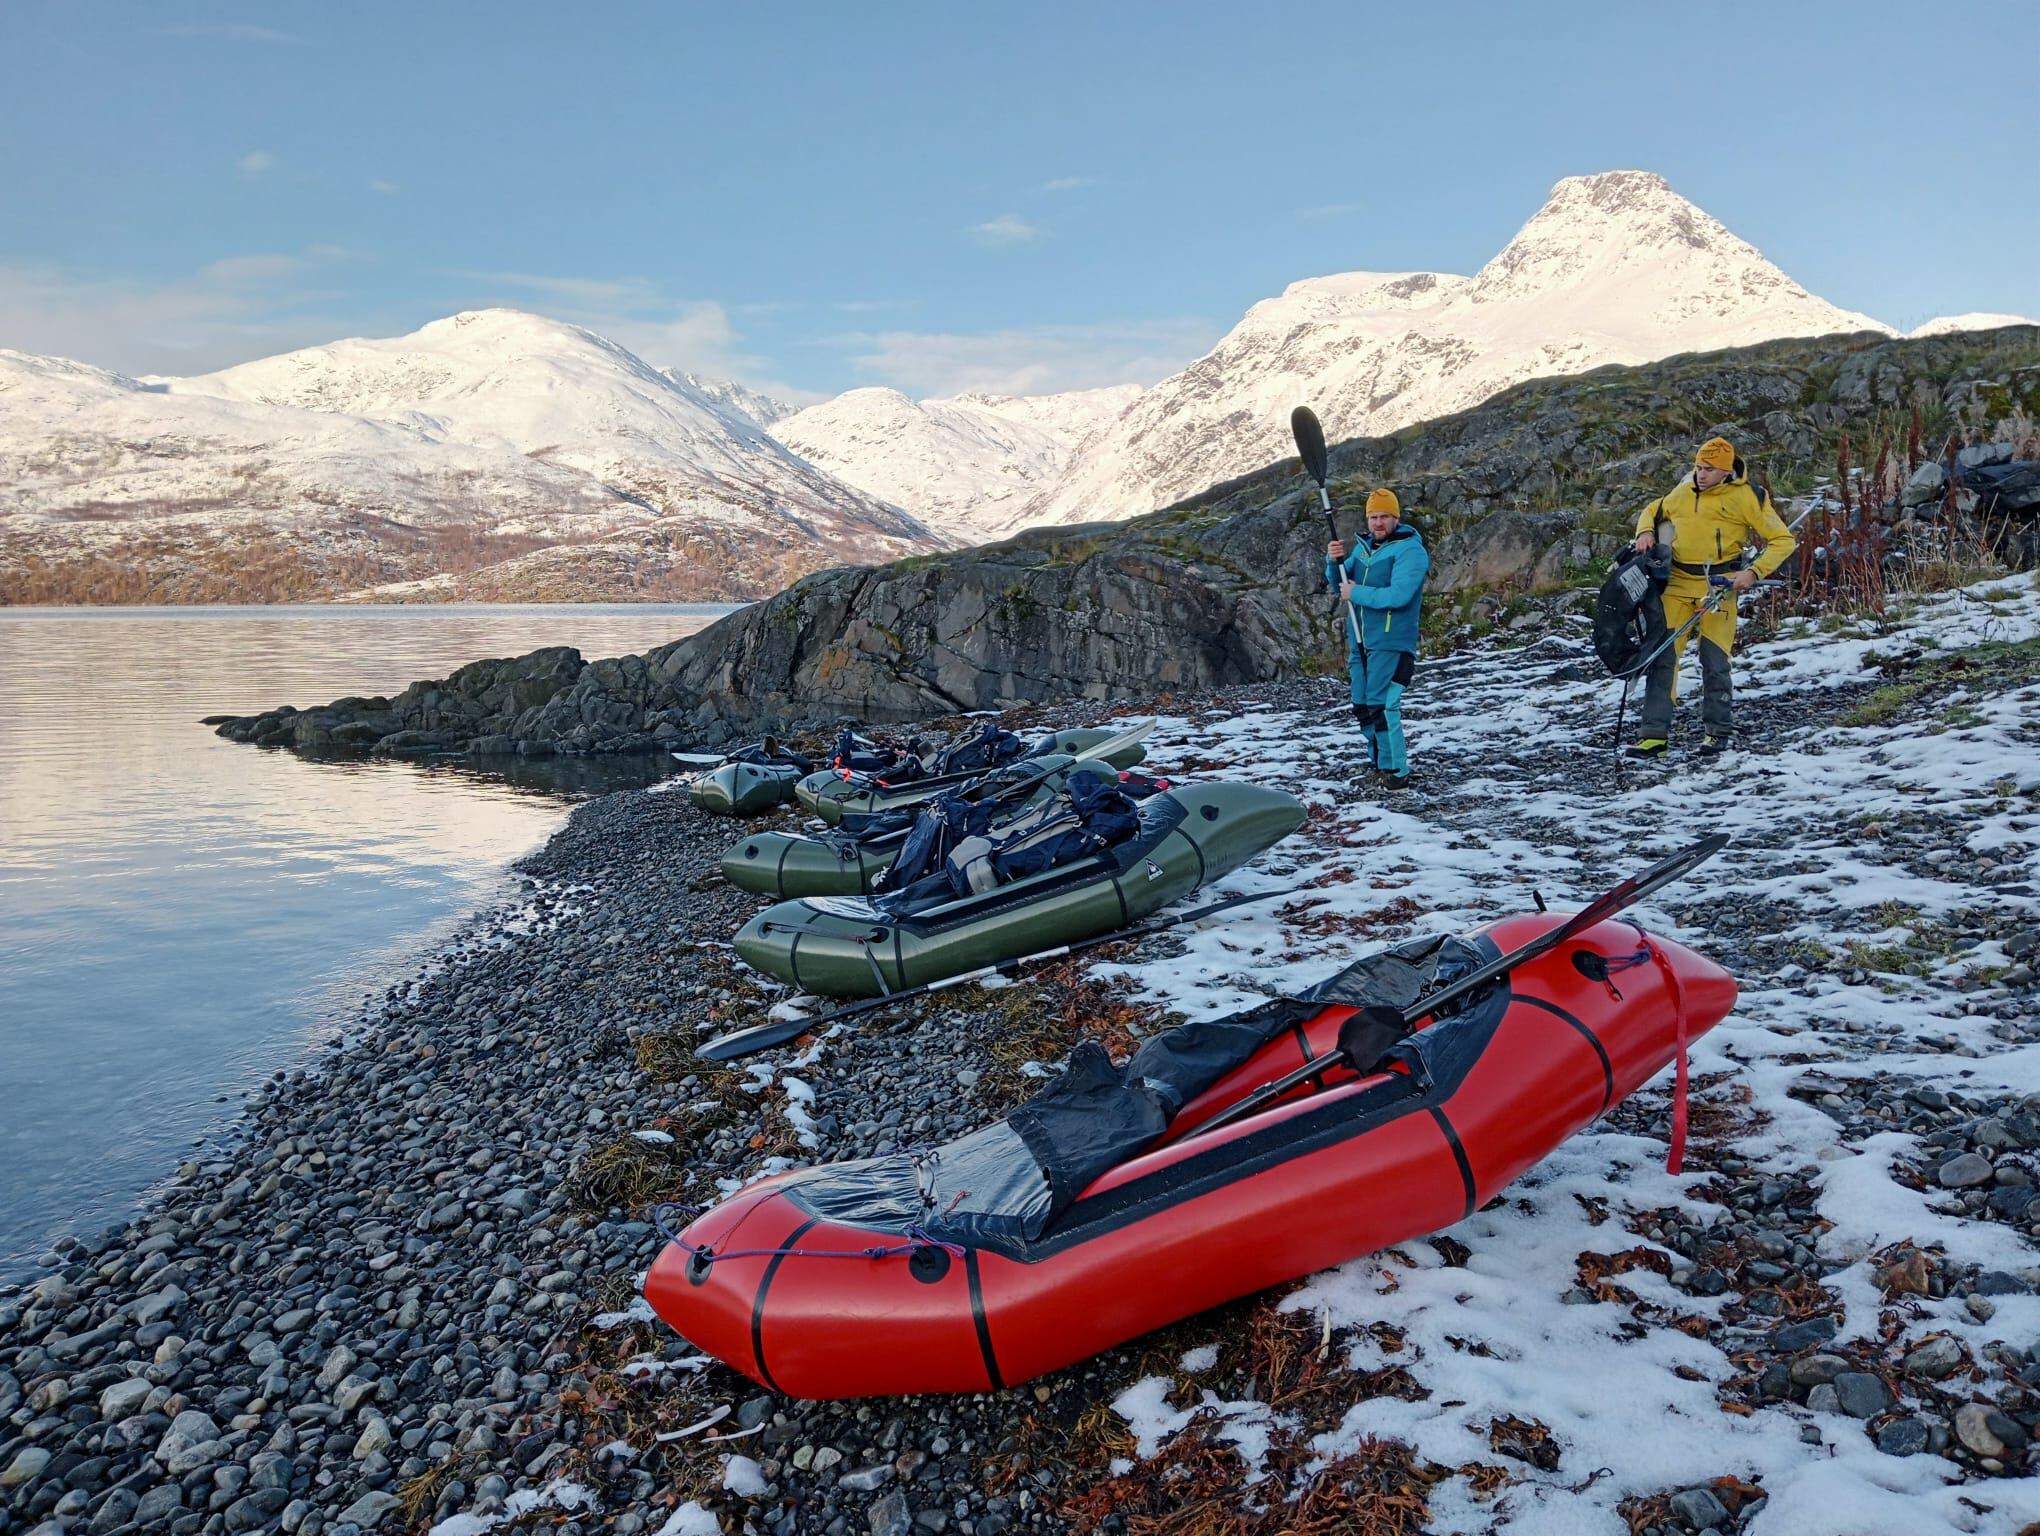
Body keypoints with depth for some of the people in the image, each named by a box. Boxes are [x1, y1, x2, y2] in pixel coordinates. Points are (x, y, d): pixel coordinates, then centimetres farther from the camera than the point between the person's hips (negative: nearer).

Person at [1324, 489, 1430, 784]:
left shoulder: (1410, 551, -11)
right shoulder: (1364, 546, 13)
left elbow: (1397, 596, -23)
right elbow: (1339, 583, 13)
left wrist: (1356, 593, -16)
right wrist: (1334, 561, -8)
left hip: (1390, 643, -8)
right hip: (1359, 640, 8)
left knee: (1381, 706, -13)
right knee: (1362, 707, 13)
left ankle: (1396, 770, -6)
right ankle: (1378, 760, 27)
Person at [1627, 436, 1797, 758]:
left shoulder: (1746, 496, -3)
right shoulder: (1683, 493, 10)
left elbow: (1782, 540, -1)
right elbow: (1652, 511, 29)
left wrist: (1754, 572, -13)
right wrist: (1646, 532, 6)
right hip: (1677, 583, 4)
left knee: (1714, 661, 0)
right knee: (1662, 656, -3)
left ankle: (1716, 731, 17)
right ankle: (1655, 733, 0)